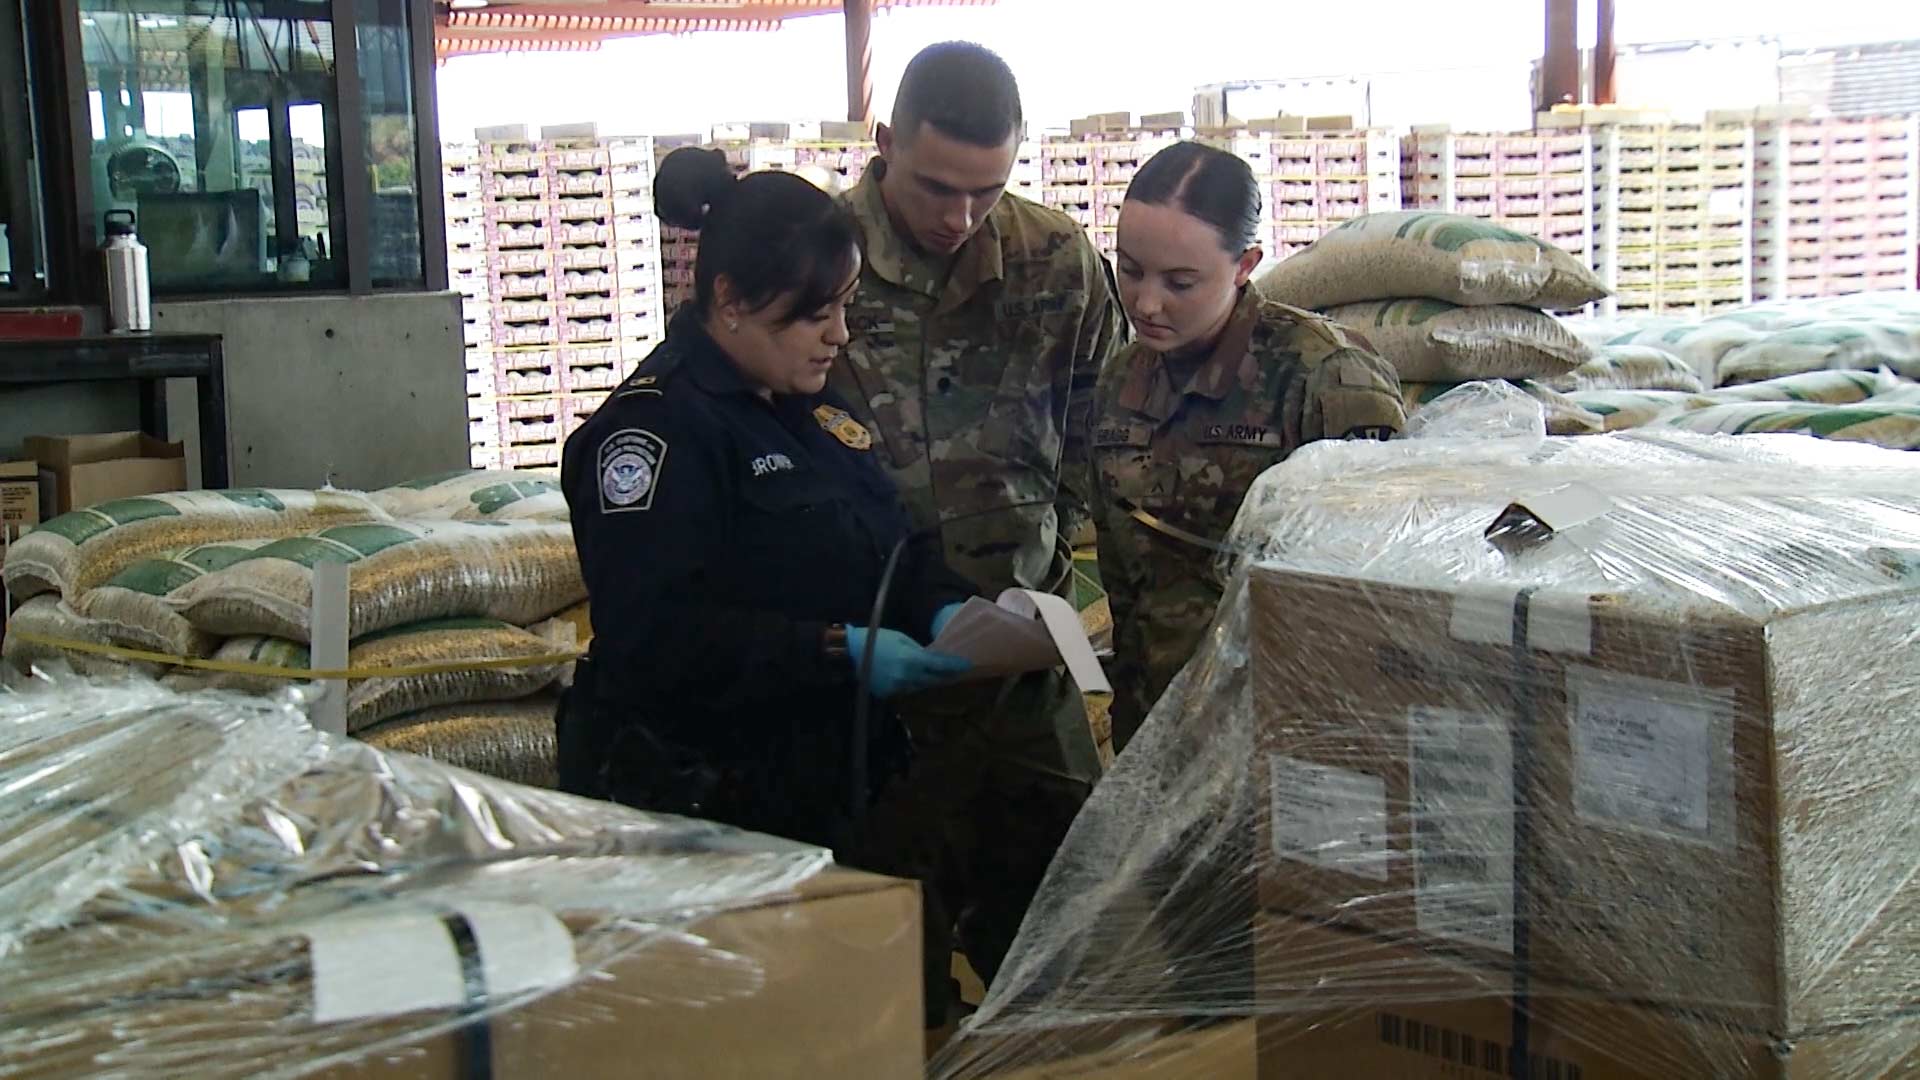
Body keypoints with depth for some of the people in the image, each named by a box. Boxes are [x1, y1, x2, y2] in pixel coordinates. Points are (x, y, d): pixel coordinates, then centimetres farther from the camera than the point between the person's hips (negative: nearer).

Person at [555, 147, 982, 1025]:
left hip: (837, 781, 8)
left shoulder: (811, 407, 12)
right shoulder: (656, 425, -15)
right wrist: (838, 651, -25)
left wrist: (943, 607, -2)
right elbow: (648, 632, -24)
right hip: (704, 809, -8)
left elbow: (889, 547, 20)